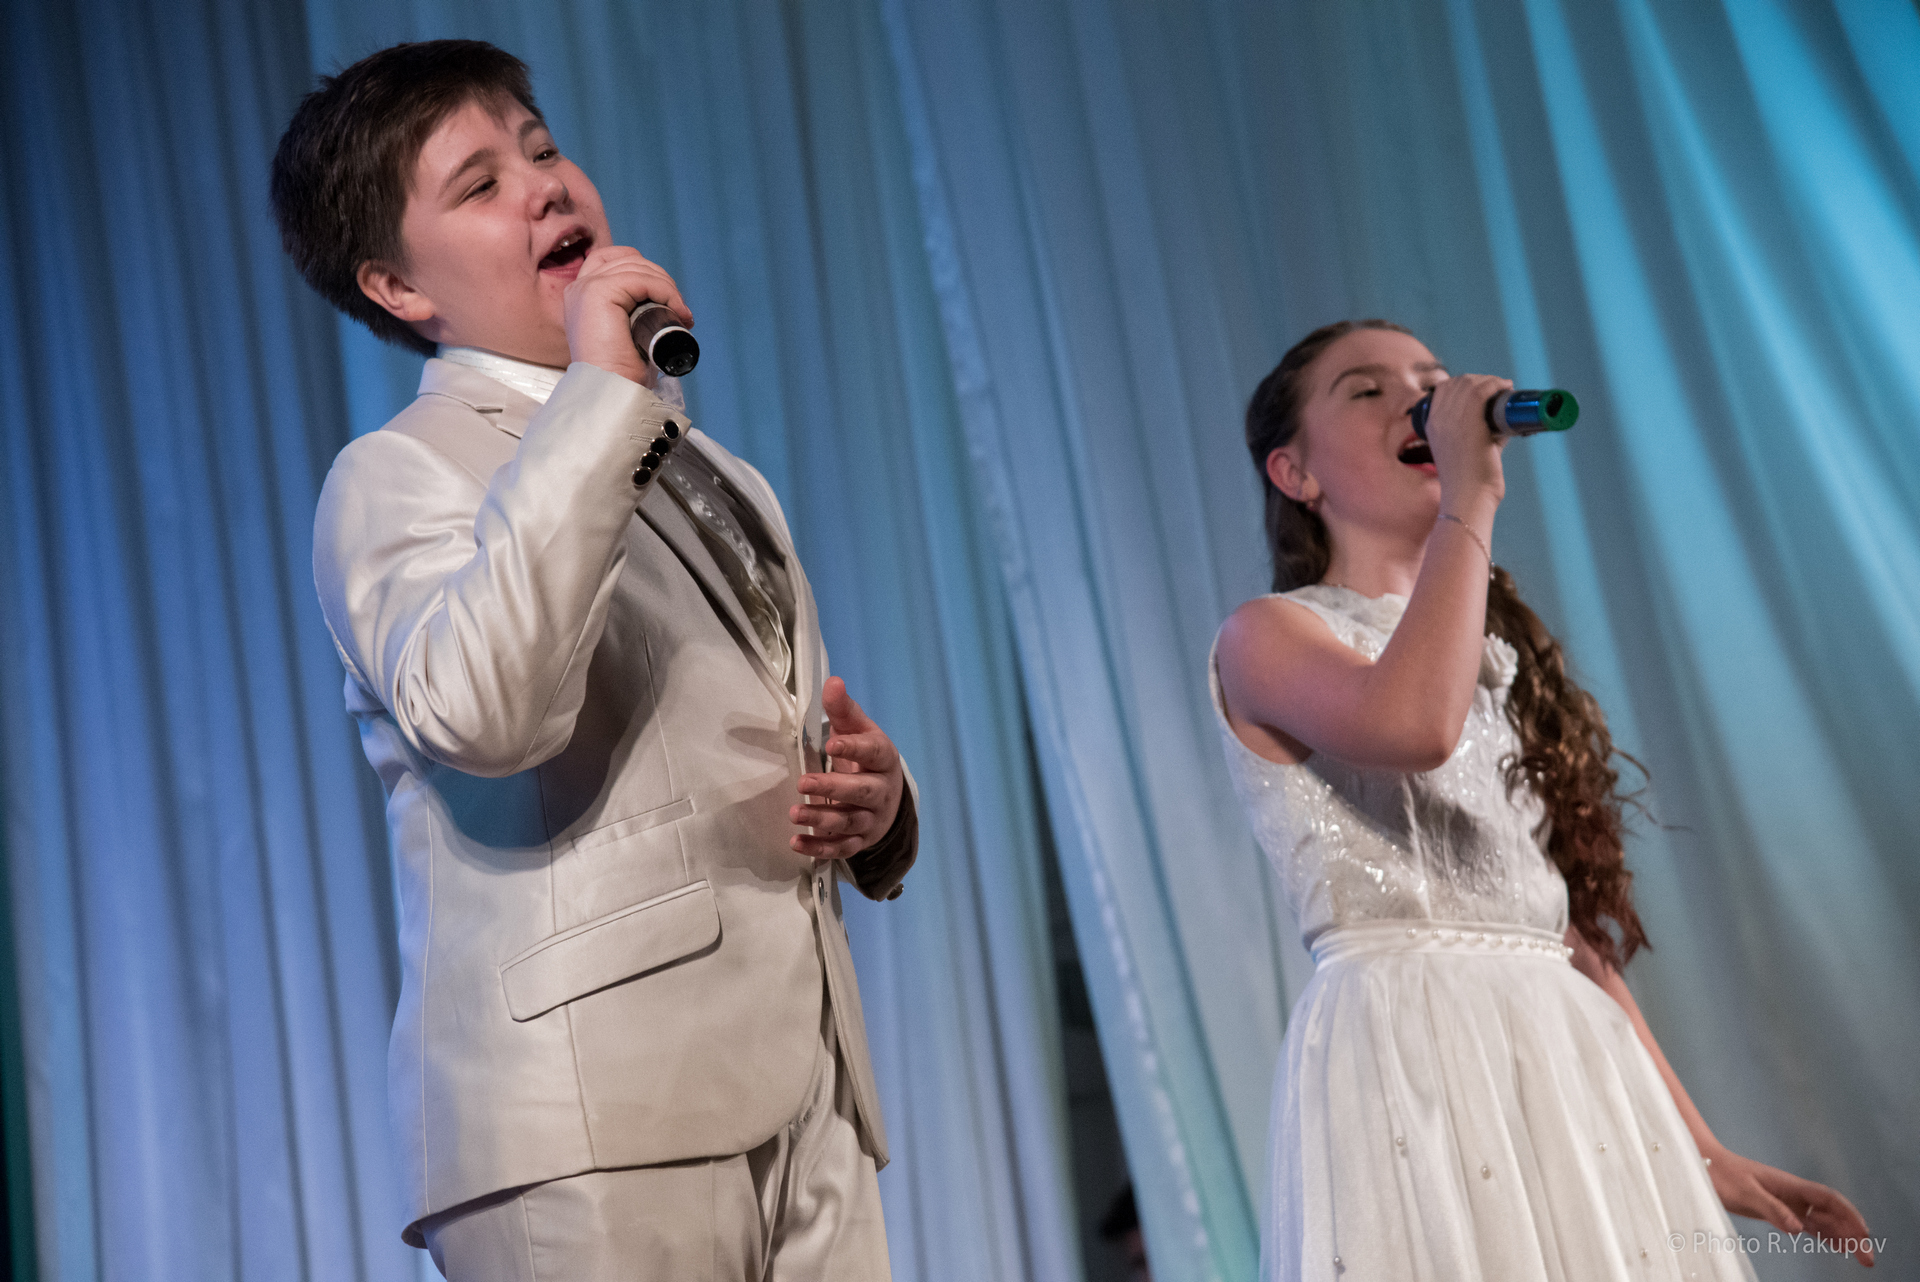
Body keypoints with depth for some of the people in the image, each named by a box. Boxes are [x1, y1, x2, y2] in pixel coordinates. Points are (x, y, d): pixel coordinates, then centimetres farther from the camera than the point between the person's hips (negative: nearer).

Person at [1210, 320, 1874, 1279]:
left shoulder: (1498, 658, 21)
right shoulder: (1267, 638, 1)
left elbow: (1571, 920, 18)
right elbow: (1413, 725, -23)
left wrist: (1697, 1147, 13)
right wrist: (1472, 496, -12)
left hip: (1575, 1056, 6)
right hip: (1403, 1048, -6)